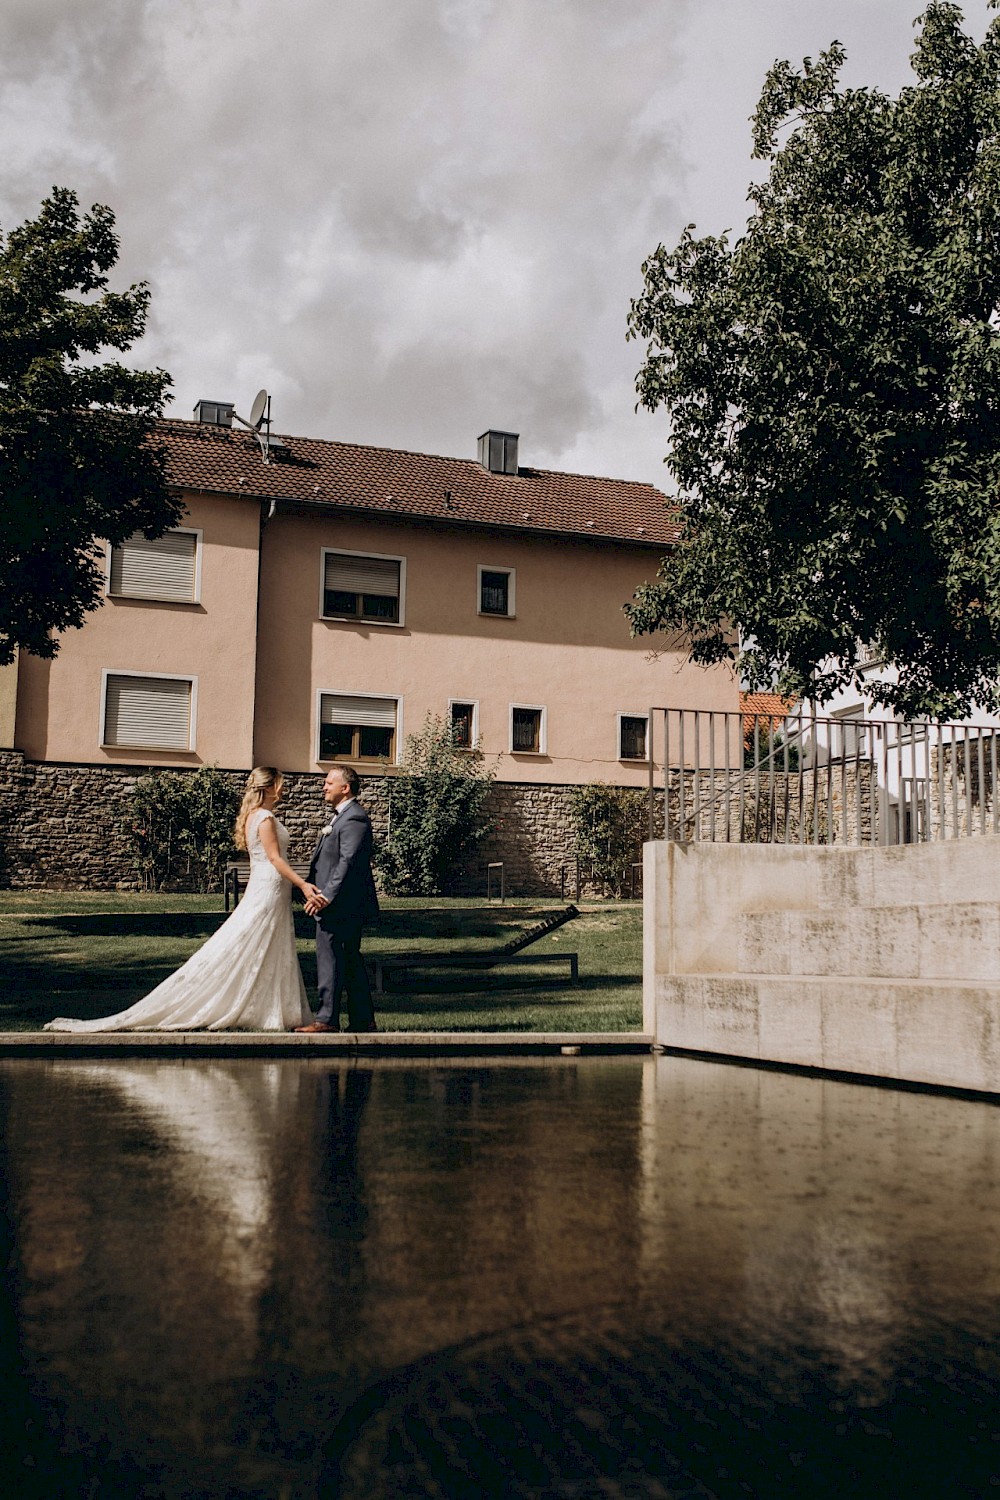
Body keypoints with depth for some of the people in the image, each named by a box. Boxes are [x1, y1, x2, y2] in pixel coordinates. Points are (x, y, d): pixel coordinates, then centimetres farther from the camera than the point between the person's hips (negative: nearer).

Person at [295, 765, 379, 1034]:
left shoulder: (354, 818, -15)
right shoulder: (341, 816, 18)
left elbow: (348, 862, -23)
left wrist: (327, 896, -25)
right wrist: (314, 891, 18)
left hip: (340, 906, -11)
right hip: (346, 907, 11)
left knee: (330, 961, -6)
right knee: (351, 961, 12)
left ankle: (327, 1019, -1)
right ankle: (363, 1020, 17)